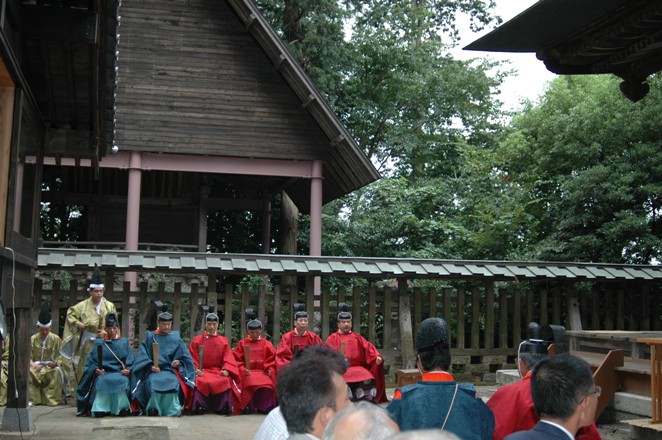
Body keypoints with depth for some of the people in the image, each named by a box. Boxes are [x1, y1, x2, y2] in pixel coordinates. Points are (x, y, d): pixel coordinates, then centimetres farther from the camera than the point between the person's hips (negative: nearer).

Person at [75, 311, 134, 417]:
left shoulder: (124, 343, 20)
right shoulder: (99, 343, 21)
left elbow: (130, 360, 10)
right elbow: (91, 361, 10)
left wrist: (128, 370, -11)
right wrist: (96, 369, -11)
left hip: (120, 372, 0)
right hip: (103, 373, 1)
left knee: (121, 381, -35)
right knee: (102, 382, -35)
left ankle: (122, 408, -29)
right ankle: (100, 409, -31)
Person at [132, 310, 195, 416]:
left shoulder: (176, 339, 15)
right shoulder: (150, 337, 13)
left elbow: (185, 357, 13)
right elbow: (142, 356, 4)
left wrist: (178, 362, -9)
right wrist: (150, 366, -13)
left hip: (170, 370, 0)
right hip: (153, 371, 0)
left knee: (173, 383, -33)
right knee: (153, 382, -34)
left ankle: (172, 411, -25)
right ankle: (153, 410, -25)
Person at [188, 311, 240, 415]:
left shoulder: (223, 341, 14)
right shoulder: (197, 340, 12)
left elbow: (228, 358, 4)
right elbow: (192, 358, 4)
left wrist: (226, 370, -15)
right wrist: (195, 369, -15)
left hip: (218, 370, 1)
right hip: (202, 371, -1)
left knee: (225, 381, -31)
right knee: (201, 381, -35)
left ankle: (224, 407, -22)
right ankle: (199, 406, -26)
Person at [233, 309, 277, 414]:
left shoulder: (266, 344, 14)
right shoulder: (242, 344, 12)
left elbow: (272, 360, 11)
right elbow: (237, 360, 7)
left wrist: (270, 369, -8)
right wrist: (243, 370, -10)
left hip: (263, 372, 1)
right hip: (248, 372, -1)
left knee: (267, 385, -32)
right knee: (251, 383, -35)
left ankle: (264, 407, -18)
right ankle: (248, 406, -23)